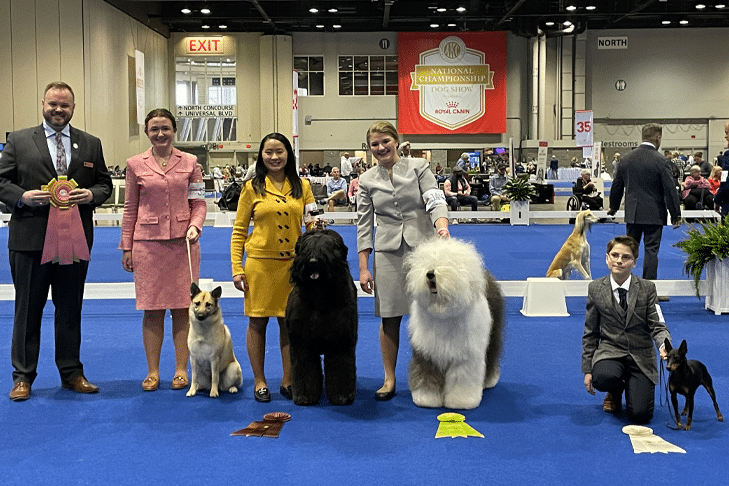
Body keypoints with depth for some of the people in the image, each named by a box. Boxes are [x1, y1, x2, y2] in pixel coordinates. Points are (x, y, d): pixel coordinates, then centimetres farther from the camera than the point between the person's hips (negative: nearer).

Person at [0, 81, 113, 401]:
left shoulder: (91, 144, 10)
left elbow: (105, 183, 11)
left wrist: (91, 194, -10)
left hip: (76, 239, 2)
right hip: (30, 239, -2)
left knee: (70, 308, 11)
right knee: (28, 309, 6)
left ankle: (71, 373, 22)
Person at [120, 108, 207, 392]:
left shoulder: (190, 163, 6)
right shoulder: (136, 164, 5)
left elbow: (199, 202, 7)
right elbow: (130, 208, 7)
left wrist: (195, 226, -12)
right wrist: (126, 247, 6)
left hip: (183, 244, 0)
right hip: (148, 243, 0)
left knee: (182, 308, 3)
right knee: (152, 309, 4)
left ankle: (181, 369, 14)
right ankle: (152, 371, 14)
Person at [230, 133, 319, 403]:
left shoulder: (302, 186, 8)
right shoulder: (252, 188, 3)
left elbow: (311, 224, 13)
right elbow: (239, 231, 3)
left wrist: (317, 226, -12)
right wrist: (237, 269, -3)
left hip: (292, 264, 2)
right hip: (259, 262, -1)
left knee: (290, 322, 7)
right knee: (257, 321, 4)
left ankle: (288, 380, 20)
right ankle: (259, 381, 17)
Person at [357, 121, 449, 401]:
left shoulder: (419, 167, 4)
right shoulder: (367, 181, 10)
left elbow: (435, 201, -8)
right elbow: (364, 224, 8)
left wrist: (442, 226, -30)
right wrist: (363, 268, 2)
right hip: (388, 252, 2)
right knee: (390, 318, 4)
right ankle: (389, 379, 15)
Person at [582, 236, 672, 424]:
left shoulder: (647, 288, -2)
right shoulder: (595, 288, 0)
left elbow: (658, 326, -5)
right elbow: (590, 333, 6)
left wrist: (664, 346, -29)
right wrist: (588, 370, 2)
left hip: (641, 356, 0)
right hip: (610, 351, 1)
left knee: (640, 416, -17)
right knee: (602, 379, -36)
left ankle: (633, 388, 22)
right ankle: (616, 392, 6)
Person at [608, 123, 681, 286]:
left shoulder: (627, 158, 3)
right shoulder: (660, 161, -13)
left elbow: (617, 185, 12)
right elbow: (670, 190, -11)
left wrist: (614, 207, 25)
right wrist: (676, 215, -4)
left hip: (632, 213, 4)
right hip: (654, 215, -4)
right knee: (651, 251, 0)